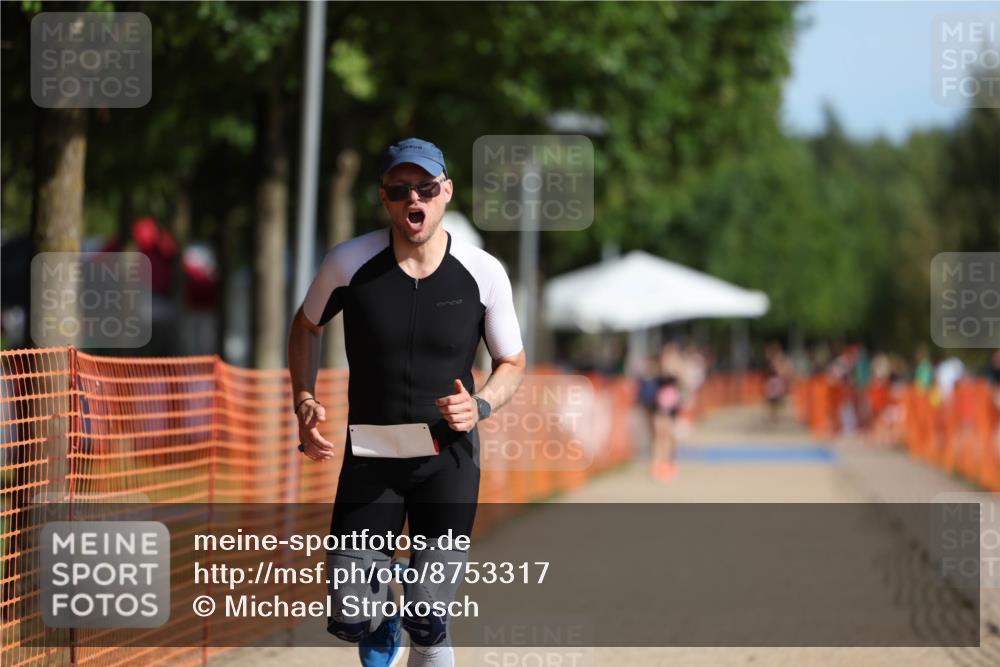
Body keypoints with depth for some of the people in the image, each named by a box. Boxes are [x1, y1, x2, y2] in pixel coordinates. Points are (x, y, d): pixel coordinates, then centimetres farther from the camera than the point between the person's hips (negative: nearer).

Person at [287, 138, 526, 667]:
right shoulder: (349, 263, -6)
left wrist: (480, 405, -13)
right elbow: (306, 327, 13)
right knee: (349, 620, -3)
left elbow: (512, 362, 7)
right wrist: (304, 401, 0)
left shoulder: (483, 274, -6)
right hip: (370, 457, 1)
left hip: (448, 460, -1)